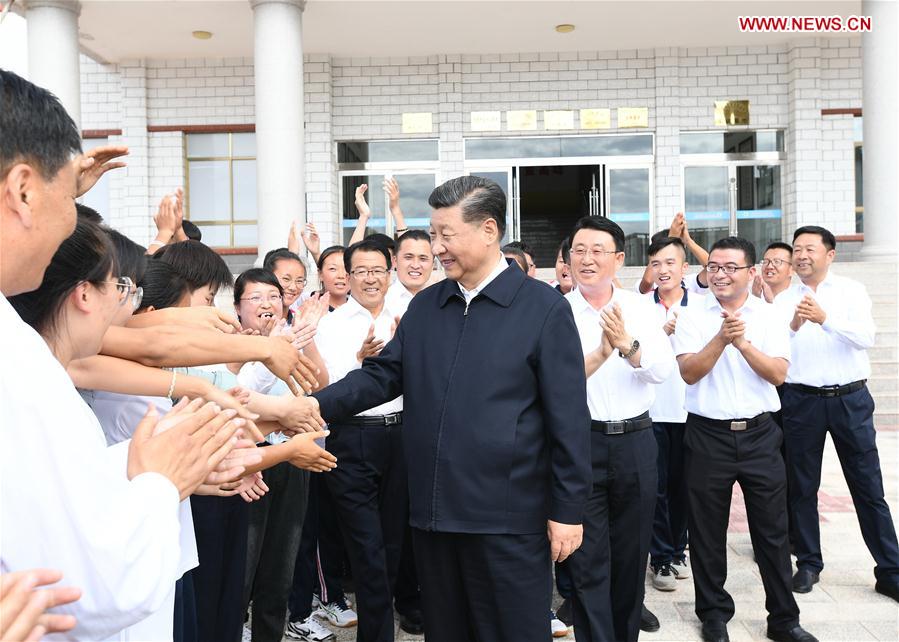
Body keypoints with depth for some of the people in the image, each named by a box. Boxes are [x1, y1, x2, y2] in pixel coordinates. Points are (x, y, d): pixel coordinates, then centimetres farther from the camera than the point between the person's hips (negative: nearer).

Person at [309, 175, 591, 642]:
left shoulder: (543, 308, -8)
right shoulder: (424, 306, 8)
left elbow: (569, 417, -9)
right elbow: (382, 375, 5)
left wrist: (567, 509, -9)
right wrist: (314, 406, -11)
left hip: (509, 516, -5)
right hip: (433, 511, 5)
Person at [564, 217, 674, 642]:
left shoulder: (639, 307, 2)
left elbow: (664, 370, -9)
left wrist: (627, 345, -26)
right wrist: (599, 355, -29)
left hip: (635, 442, 3)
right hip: (581, 443, -3)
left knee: (632, 554, 17)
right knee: (588, 561, 4)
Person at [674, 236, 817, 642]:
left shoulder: (770, 317, 2)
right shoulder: (692, 318, -1)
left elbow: (778, 374, -8)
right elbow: (689, 373, -11)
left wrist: (742, 341, -20)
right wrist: (721, 338, -23)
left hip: (759, 435, 1)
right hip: (708, 436, 0)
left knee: (772, 530, 9)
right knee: (707, 532, 9)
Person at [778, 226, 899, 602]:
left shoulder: (851, 291, 1)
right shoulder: (783, 300, 4)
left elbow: (866, 337, -14)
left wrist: (825, 319, -29)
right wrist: (793, 327, -23)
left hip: (850, 400, -1)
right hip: (801, 401, 1)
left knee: (869, 487, 5)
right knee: (802, 488, 9)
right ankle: (809, 563, 25)